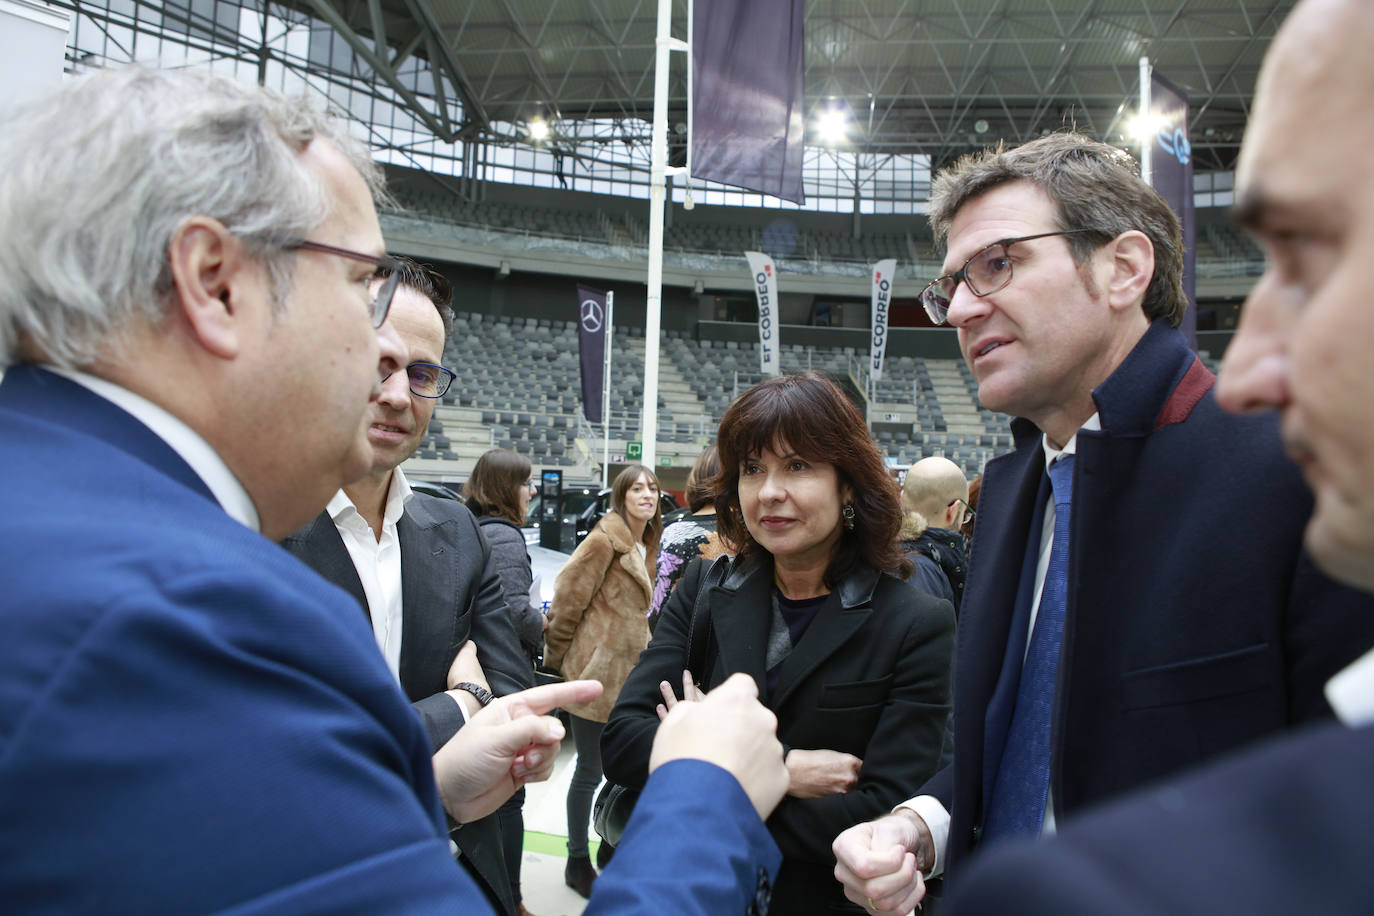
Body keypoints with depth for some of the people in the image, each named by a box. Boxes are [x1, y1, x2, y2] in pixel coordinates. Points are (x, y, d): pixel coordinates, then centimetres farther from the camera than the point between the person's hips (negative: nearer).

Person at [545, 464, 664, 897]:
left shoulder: (646, 545, 12)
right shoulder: (605, 540, -14)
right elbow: (568, 599, -13)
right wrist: (557, 658, -7)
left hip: (628, 673, 8)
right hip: (596, 673, -8)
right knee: (590, 772, 4)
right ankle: (578, 862, 20)